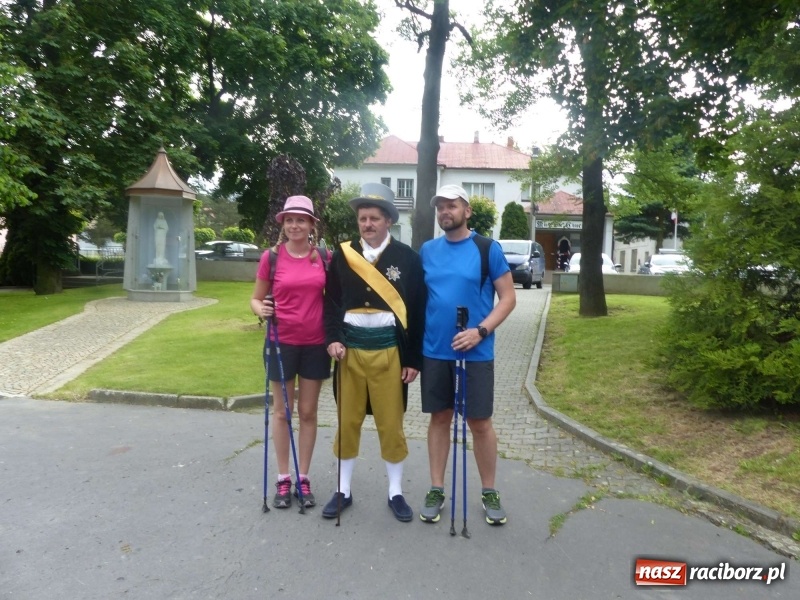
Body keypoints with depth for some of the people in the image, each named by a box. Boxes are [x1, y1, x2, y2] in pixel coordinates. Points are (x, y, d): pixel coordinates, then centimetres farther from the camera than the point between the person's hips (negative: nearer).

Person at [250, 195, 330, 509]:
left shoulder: (324, 257, -1)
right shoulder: (271, 257, -5)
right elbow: (256, 298, 2)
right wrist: (260, 309, -20)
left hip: (315, 344, 1)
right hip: (282, 342, -1)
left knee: (308, 412, 10)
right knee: (281, 411, 9)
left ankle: (303, 478, 23)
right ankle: (283, 479, 23)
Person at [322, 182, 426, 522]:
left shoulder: (407, 257, -2)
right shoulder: (342, 256, 4)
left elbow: (417, 310, -2)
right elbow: (331, 302, 5)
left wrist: (414, 359, -4)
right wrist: (333, 338, -11)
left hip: (389, 350, -2)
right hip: (351, 349, 2)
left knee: (391, 424, 7)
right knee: (347, 422, 11)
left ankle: (395, 492, 25)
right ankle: (343, 491, 27)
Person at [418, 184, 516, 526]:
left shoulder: (488, 249, -4)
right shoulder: (427, 250, 6)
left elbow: (508, 298, -5)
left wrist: (480, 331, -18)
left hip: (476, 353, -3)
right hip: (434, 351, 3)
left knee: (480, 423, 6)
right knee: (439, 419, 12)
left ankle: (489, 492, 25)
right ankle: (436, 490, 25)